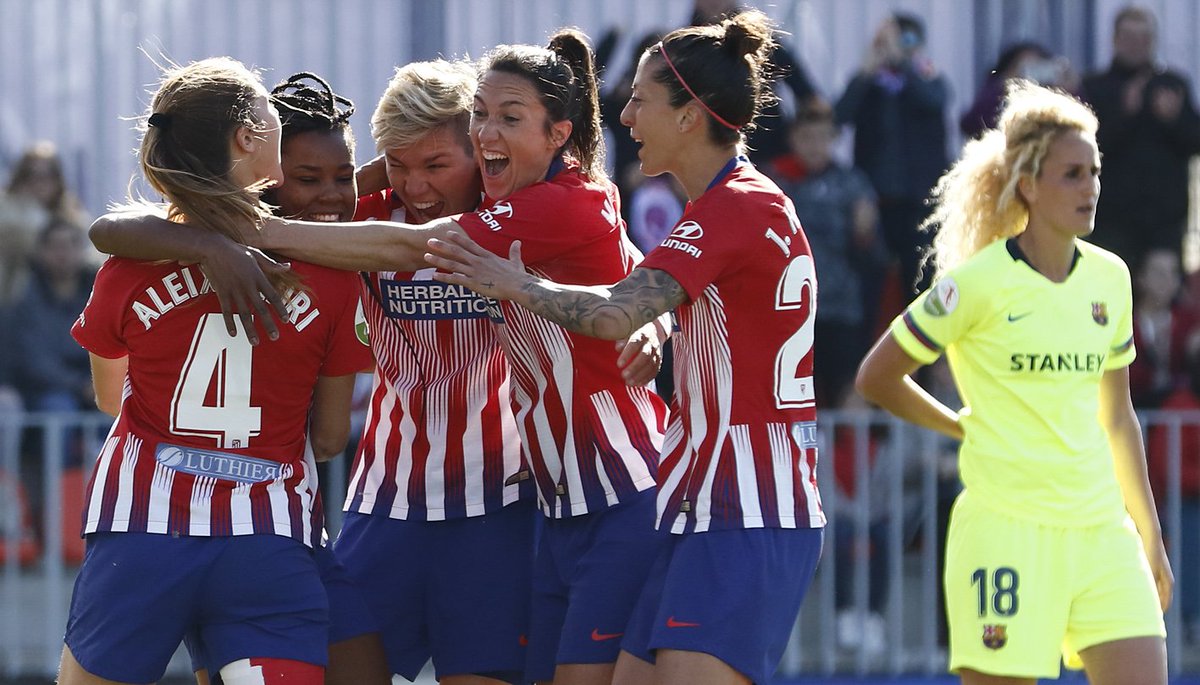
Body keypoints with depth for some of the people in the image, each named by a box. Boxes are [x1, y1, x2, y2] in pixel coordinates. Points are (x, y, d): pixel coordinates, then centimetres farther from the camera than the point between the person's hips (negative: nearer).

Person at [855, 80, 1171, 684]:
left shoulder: (1109, 278, 10)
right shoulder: (978, 282, -7)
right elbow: (876, 378, 2)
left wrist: (1150, 537, 19)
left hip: (1101, 531, 5)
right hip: (1006, 531, -5)